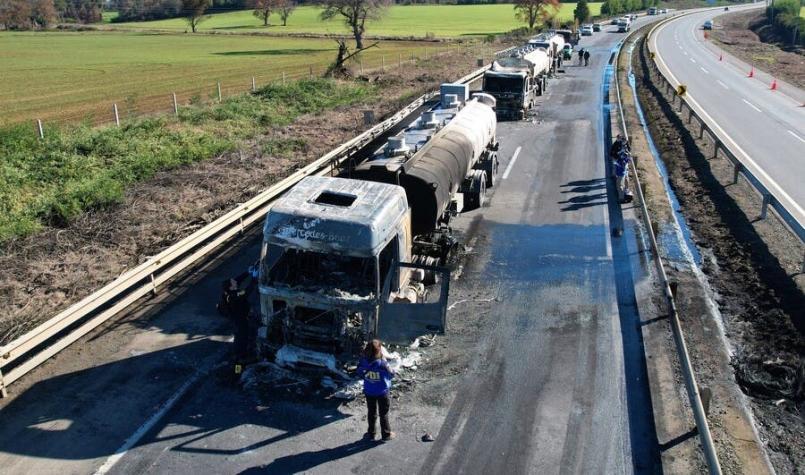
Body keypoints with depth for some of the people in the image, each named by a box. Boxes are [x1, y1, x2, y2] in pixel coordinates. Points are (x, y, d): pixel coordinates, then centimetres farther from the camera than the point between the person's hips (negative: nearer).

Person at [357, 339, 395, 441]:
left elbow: (360, 373, -1)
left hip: (368, 392, 3)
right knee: (383, 414, 16)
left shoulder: (363, 362, -17)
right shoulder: (382, 364, -29)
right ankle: (386, 434, 28)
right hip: (382, 392, -3)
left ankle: (371, 434, 33)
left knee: (371, 413, 21)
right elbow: (391, 375, -13)